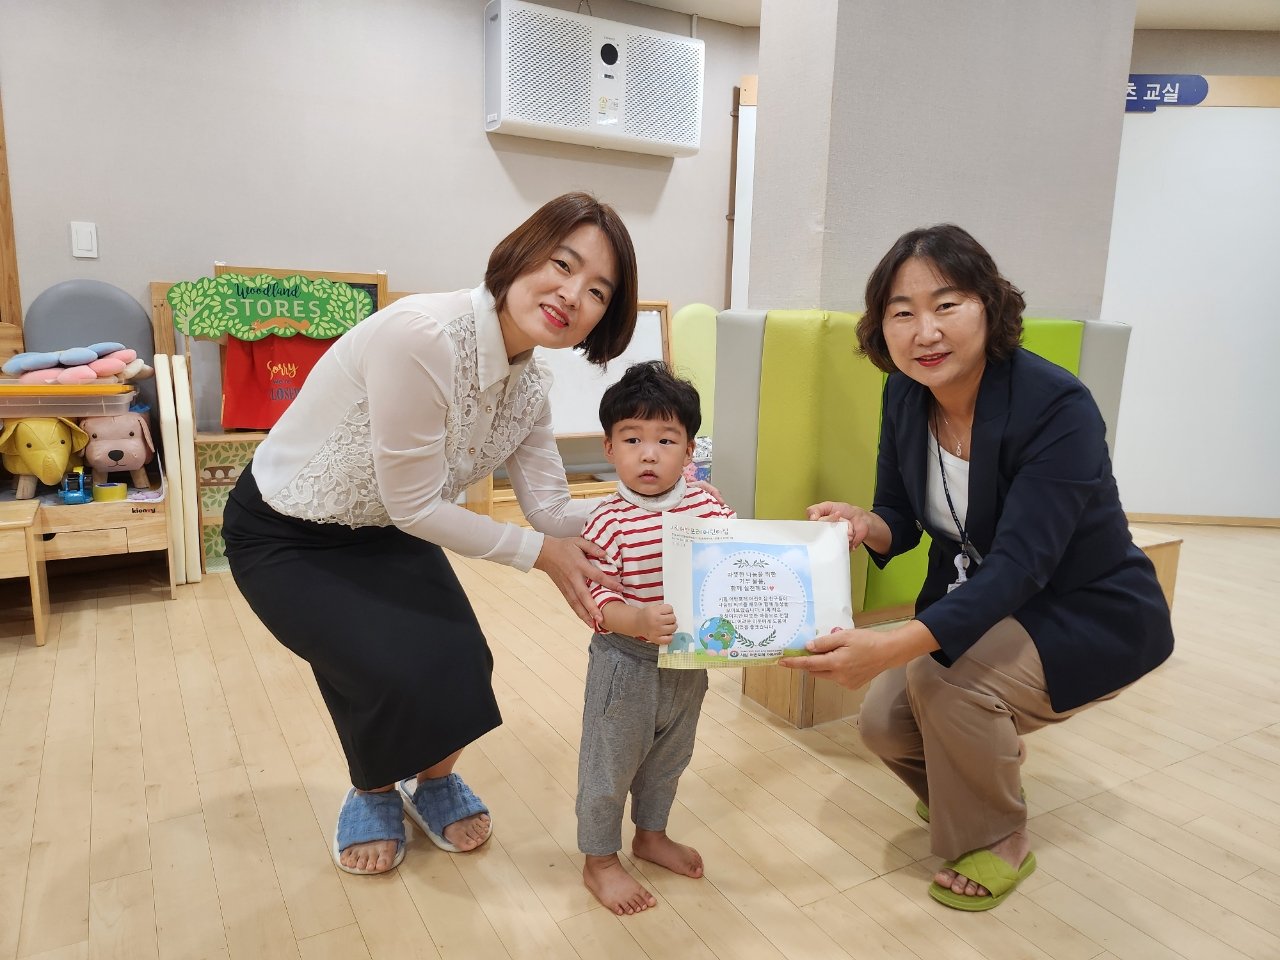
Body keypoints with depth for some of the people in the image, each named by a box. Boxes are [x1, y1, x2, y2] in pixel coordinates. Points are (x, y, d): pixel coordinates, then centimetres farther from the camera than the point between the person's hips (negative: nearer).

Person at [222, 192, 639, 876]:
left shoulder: (529, 385, -11)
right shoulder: (421, 336, -35)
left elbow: (554, 512, -7)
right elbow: (414, 506, -28)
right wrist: (539, 553, -22)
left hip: (385, 533, 6)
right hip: (285, 537, -5)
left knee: (460, 664, -12)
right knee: (397, 673, -19)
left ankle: (432, 777, 24)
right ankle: (373, 791, 18)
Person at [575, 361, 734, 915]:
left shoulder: (708, 508, -7)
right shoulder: (610, 522, -19)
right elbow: (595, 599, -22)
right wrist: (640, 621, -39)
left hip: (689, 661, 5)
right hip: (625, 665, -5)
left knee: (669, 758, 25)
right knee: (610, 764, 12)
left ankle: (651, 834, 50)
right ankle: (599, 862, 35)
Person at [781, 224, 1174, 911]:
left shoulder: (1058, 407, -29)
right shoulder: (904, 396, -9)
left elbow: (1020, 563, -36)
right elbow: (901, 519, 0)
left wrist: (891, 648, -48)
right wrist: (865, 525, -26)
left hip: (1094, 617, -6)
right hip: (975, 601, 6)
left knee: (943, 675, -30)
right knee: (885, 725, -9)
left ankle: (999, 843, 1)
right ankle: (966, 784, 28)